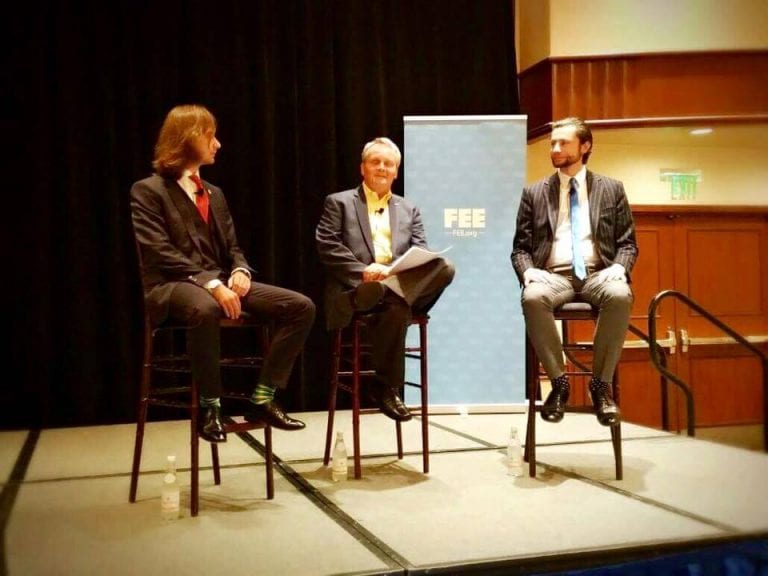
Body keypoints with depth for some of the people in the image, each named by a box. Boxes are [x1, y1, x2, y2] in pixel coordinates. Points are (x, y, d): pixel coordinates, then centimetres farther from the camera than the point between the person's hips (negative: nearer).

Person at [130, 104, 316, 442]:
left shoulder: (214, 194, 21)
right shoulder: (148, 191, -1)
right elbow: (162, 254, -13)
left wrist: (240, 271, -7)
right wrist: (211, 285, -25)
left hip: (219, 282, 7)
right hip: (171, 286, -6)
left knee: (301, 306, -11)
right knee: (205, 310, -43)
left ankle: (262, 399, -7)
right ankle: (210, 406, -22)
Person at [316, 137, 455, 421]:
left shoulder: (409, 210, 24)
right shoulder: (339, 202, 14)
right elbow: (326, 246, 0)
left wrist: (393, 272, -11)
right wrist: (364, 271, -15)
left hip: (402, 282, 4)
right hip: (355, 286, -3)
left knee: (444, 267, -27)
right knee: (396, 305, -36)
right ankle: (386, 385, -18)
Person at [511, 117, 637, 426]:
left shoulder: (611, 189, 14)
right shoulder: (534, 193, 15)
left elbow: (628, 243, 11)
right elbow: (520, 247, 11)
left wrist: (618, 267, -12)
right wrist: (529, 271, -11)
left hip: (598, 274, 0)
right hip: (554, 275, 0)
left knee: (620, 295, -36)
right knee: (532, 297, -36)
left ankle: (601, 385, -20)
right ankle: (559, 382, -19)